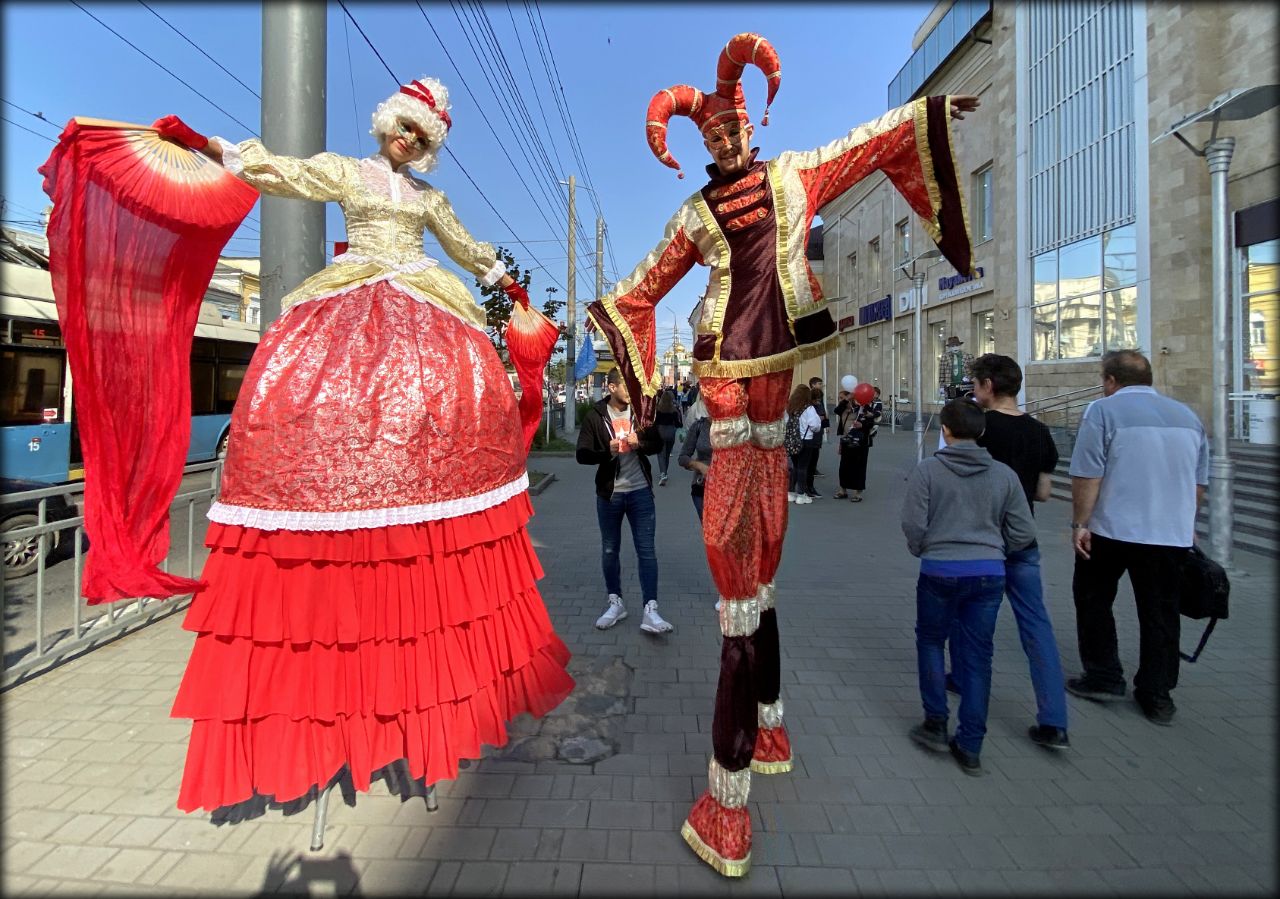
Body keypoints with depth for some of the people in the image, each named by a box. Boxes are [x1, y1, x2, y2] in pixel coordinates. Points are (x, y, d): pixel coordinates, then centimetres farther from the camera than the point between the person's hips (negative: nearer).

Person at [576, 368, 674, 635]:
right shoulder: (595, 416, -6)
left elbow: (657, 443, 6)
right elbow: (582, 455, -9)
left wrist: (640, 443, -15)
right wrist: (608, 450, -27)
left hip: (640, 491, 0)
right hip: (609, 493, 0)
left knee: (646, 550, -2)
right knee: (609, 551, 13)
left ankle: (650, 610, 3)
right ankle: (615, 602, 30)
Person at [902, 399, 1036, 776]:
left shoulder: (928, 469, -8)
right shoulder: (1004, 474, 3)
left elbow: (913, 523, -11)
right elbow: (1023, 532, 4)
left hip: (940, 571, -3)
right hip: (990, 573, 3)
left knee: (930, 641, 19)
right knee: (978, 656, 11)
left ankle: (936, 724, 21)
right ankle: (970, 746, 19)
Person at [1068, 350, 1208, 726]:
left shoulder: (1103, 410, -8)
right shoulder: (1188, 415, 11)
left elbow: (1087, 477, -15)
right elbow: (1199, 483, 18)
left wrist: (1080, 523, -9)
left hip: (1112, 529, -5)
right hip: (1172, 535, 5)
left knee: (1094, 600, 13)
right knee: (1160, 613, 12)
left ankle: (1104, 678, 18)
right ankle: (1157, 697, 20)